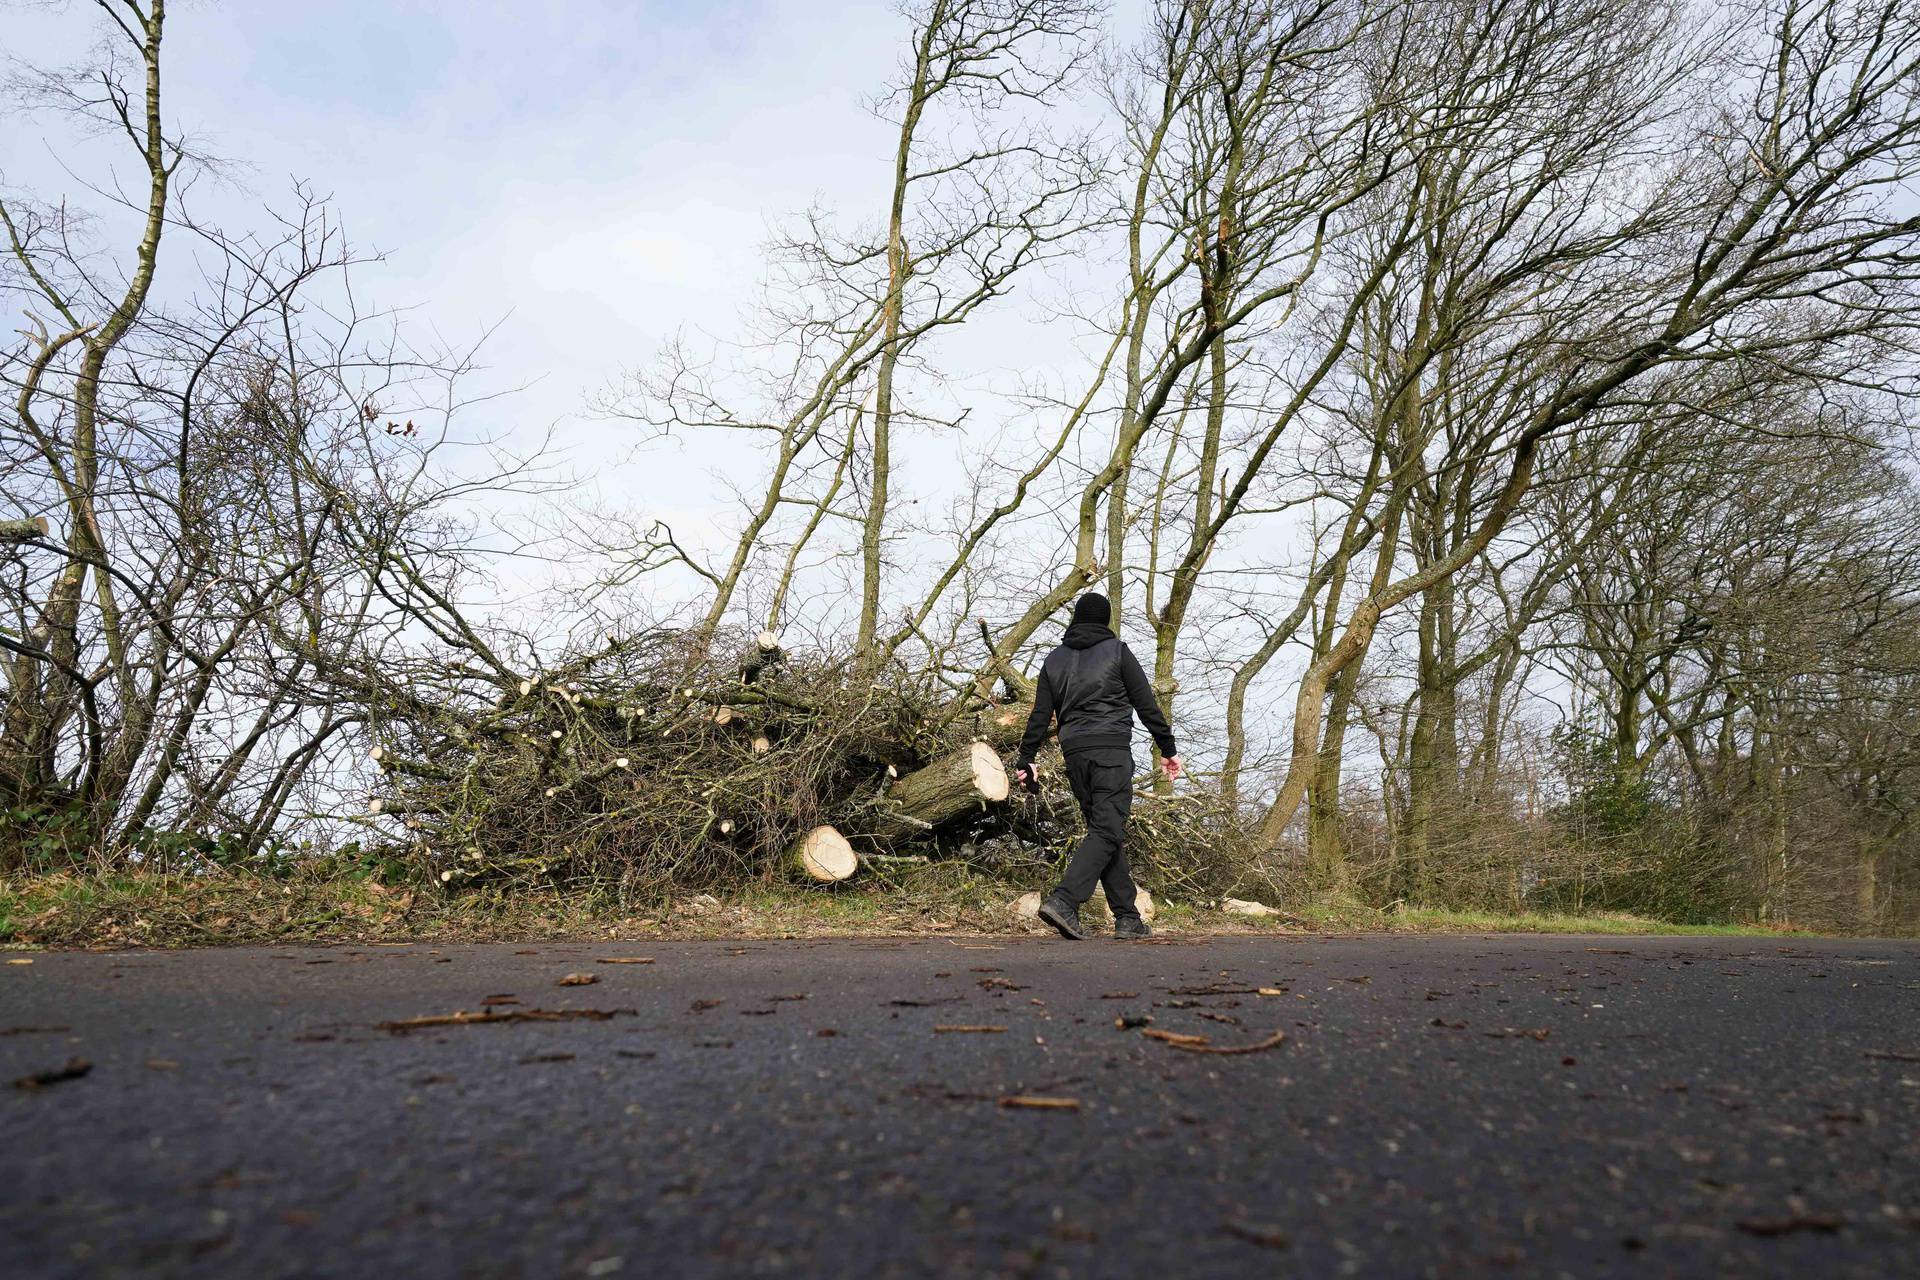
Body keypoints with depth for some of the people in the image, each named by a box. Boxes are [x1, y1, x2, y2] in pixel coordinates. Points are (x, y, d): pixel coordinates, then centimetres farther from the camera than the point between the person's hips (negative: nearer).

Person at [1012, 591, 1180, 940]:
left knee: (1107, 831, 10)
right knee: (1107, 831, -8)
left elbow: (1039, 716, 11)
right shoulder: (1117, 651, 4)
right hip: (1112, 750, -5)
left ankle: (1127, 917, 9)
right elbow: (1146, 705, 3)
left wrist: (1025, 760, 16)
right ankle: (1064, 901, -24)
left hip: (1074, 754, 5)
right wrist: (1167, 748, 9)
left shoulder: (1055, 659, 14)